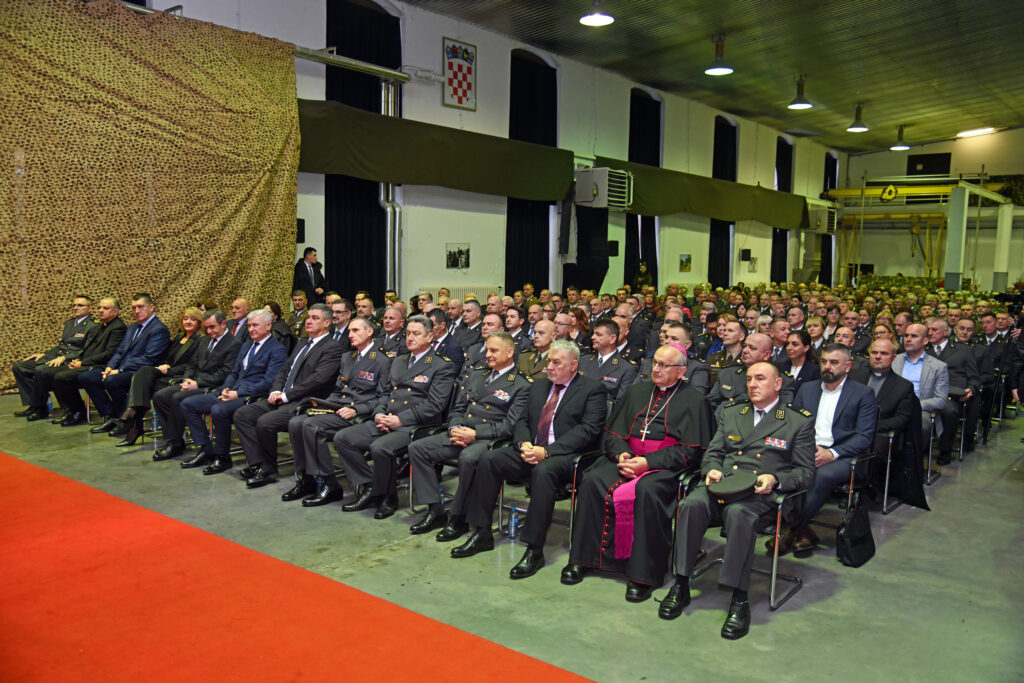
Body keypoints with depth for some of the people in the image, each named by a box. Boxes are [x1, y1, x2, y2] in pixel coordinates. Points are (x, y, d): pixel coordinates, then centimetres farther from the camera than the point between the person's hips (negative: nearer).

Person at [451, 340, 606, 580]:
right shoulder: (538, 386, 21)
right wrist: (523, 444, -7)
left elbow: (588, 430, -12)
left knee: (543, 471, -37)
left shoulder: (592, 389, -1)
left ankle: (534, 550, -30)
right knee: (489, 462, -13)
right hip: (531, 450, 7)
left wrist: (547, 451, -20)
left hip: (566, 454, -6)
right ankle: (482, 535, -3)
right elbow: (523, 421, 18)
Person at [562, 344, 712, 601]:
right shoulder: (637, 391, 20)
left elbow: (690, 451, -7)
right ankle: (582, 558, -11)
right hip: (627, 457, 5)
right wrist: (622, 454, -6)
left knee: (647, 490, -36)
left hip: (665, 465, -5)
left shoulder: (694, 400, 3)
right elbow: (612, 432, 17)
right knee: (592, 480, -22)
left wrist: (648, 462, -16)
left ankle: (643, 575, -26)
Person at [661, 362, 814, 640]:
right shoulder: (731, 413, 24)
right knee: (691, 504, -30)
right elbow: (713, 453, 22)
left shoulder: (800, 422, 11)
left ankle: (739, 599, -31)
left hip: (759, 492, -3)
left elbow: (806, 472, 7)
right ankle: (681, 585, -21)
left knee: (739, 512, -38)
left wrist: (775, 479, -14)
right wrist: (712, 469, -3)